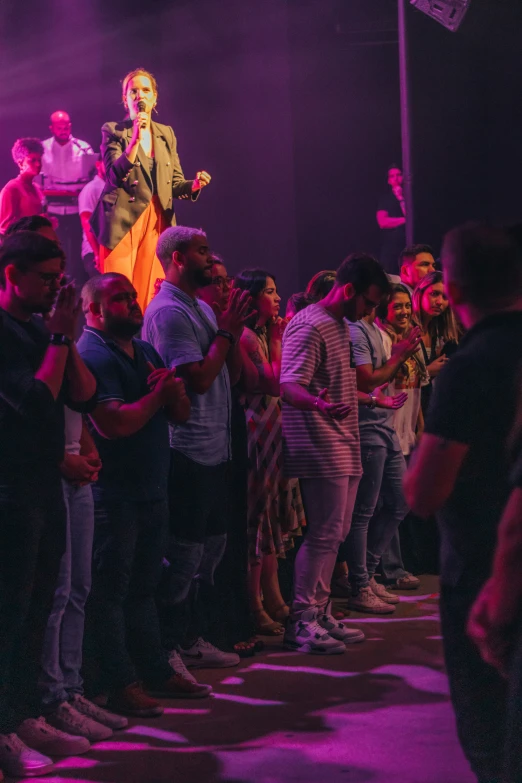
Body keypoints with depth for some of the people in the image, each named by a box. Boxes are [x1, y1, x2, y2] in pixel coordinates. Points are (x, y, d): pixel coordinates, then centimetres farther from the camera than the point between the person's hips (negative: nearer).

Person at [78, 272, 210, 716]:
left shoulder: (146, 353, 15)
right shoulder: (93, 356, -13)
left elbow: (182, 413, 12)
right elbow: (113, 423, -25)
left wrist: (174, 391, -11)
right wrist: (158, 394, -12)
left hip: (151, 489, 9)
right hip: (113, 493, -9)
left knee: (143, 587, 16)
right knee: (111, 591, -3)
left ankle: (157, 671, 24)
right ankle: (120, 685, 0)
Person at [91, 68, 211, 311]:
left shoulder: (166, 134, 15)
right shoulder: (113, 131, 2)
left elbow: (175, 183, 14)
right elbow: (116, 175, -12)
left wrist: (194, 185, -8)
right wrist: (135, 138, -20)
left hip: (156, 222, 4)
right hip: (123, 222, -4)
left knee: (150, 296, -2)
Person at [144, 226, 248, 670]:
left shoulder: (202, 309, 15)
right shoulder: (169, 312, -14)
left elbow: (232, 376, 14)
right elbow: (200, 378, -20)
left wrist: (235, 331, 1)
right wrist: (226, 331, -11)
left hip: (215, 448, 10)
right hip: (188, 449, -10)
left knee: (211, 548, 15)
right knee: (185, 553, -4)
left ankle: (195, 638, 23)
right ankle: (174, 647, 3)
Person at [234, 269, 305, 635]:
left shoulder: (264, 335, 16)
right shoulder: (247, 337, -15)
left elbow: (279, 386, 11)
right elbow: (274, 383, -20)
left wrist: (278, 338, 9)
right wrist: (281, 342, -13)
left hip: (273, 433, 10)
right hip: (257, 431, -10)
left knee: (273, 519, 14)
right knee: (258, 516, -6)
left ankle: (273, 601, 21)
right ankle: (256, 608, 0)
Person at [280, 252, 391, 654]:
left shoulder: (342, 326, 18)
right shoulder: (309, 326, -15)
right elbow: (289, 387, -25)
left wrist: (371, 399, 41)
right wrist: (320, 404, -44)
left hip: (344, 447, 10)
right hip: (320, 449, -10)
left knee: (333, 534, 13)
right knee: (324, 534, -10)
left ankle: (319, 614, 20)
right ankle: (300, 622, -6)